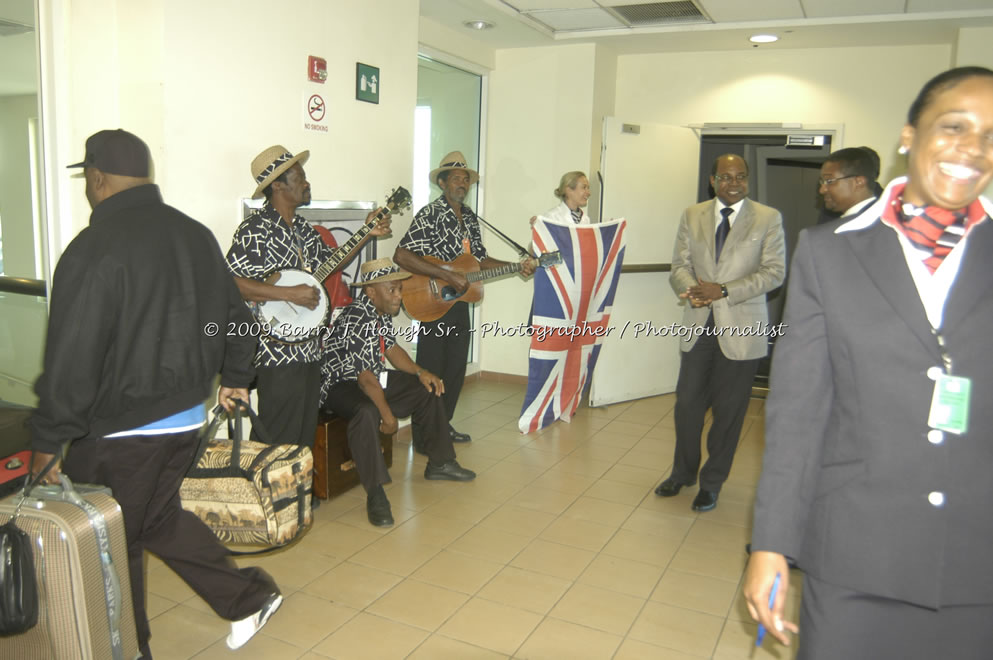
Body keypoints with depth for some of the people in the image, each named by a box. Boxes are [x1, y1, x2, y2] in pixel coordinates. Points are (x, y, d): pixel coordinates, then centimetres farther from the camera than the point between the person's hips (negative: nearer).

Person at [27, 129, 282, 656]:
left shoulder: (94, 248, -19)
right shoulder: (194, 234, 4)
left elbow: (72, 360, -20)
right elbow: (233, 314, 14)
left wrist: (48, 440, -9)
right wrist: (234, 377, 27)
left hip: (119, 430, -7)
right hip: (186, 416, 7)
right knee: (158, 519, 24)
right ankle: (249, 597, 26)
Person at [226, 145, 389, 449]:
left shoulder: (302, 227, 13)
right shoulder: (255, 229, -14)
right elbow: (231, 282, -22)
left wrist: (367, 233, 16)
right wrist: (290, 293, -23)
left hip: (309, 350, 9)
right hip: (278, 352, -8)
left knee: (306, 433, 17)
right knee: (278, 442, -2)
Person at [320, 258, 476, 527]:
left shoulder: (383, 313, 2)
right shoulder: (356, 320, -28)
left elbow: (392, 349, 15)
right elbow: (364, 378, -29)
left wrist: (420, 372, 0)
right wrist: (388, 415, -24)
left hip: (373, 379, 10)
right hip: (340, 386, -10)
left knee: (428, 389, 7)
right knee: (367, 412, -41)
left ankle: (439, 463, 17)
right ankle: (375, 494, -32)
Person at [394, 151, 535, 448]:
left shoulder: (469, 217, 11)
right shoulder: (430, 214, -14)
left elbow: (480, 259, 18)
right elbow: (401, 256, -25)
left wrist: (517, 268, 4)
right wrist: (448, 275, -27)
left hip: (460, 303, 8)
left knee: (456, 368, 16)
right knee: (430, 370, 0)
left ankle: (443, 425, 32)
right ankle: (423, 438, 12)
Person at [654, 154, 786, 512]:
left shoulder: (768, 219, -1)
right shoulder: (692, 216, 8)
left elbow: (774, 271, -7)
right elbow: (679, 265, 6)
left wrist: (724, 291, -18)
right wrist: (691, 289, -17)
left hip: (740, 328, -2)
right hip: (699, 325, 3)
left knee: (728, 410, 7)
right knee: (687, 403, 8)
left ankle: (712, 482, 25)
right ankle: (683, 472, 30)